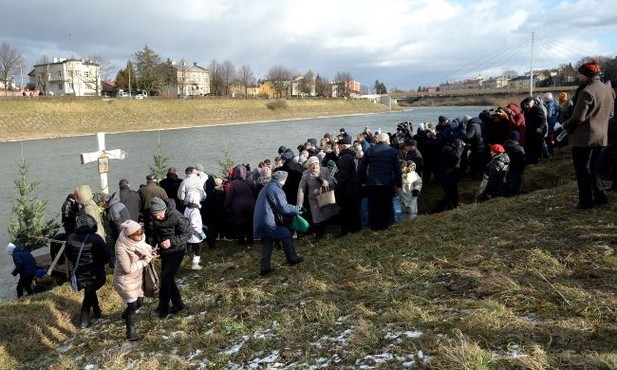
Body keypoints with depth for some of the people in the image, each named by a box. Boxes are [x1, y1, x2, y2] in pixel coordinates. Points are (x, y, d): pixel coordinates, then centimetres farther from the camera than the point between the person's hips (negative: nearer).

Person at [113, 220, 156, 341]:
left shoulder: (138, 240, -12)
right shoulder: (121, 248, -32)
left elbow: (145, 248, 7)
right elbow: (128, 269, -28)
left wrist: (150, 253, -15)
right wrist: (145, 260, -26)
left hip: (136, 278, 7)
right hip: (125, 280, -7)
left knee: (139, 301, 19)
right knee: (133, 305, 1)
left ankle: (126, 315, 49)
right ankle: (130, 332, 21)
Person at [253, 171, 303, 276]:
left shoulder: (267, 187, 19)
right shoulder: (275, 189, -12)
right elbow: (284, 208, -15)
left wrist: (291, 208, 21)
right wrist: (296, 210, 2)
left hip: (259, 221, 9)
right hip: (269, 221, -9)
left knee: (267, 244, 12)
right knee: (286, 235, 8)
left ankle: (265, 267, 11)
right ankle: (292, 258, 18)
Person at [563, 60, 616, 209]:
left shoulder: (586, 92, -20)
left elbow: (578, 117, -20)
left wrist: (566, 125, -2)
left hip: (584, 137, -8)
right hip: (601, 136, 8)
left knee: (582, 169, 2)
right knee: (595, 167, 20)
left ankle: (586, 201, 6)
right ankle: (600, 196, 23)